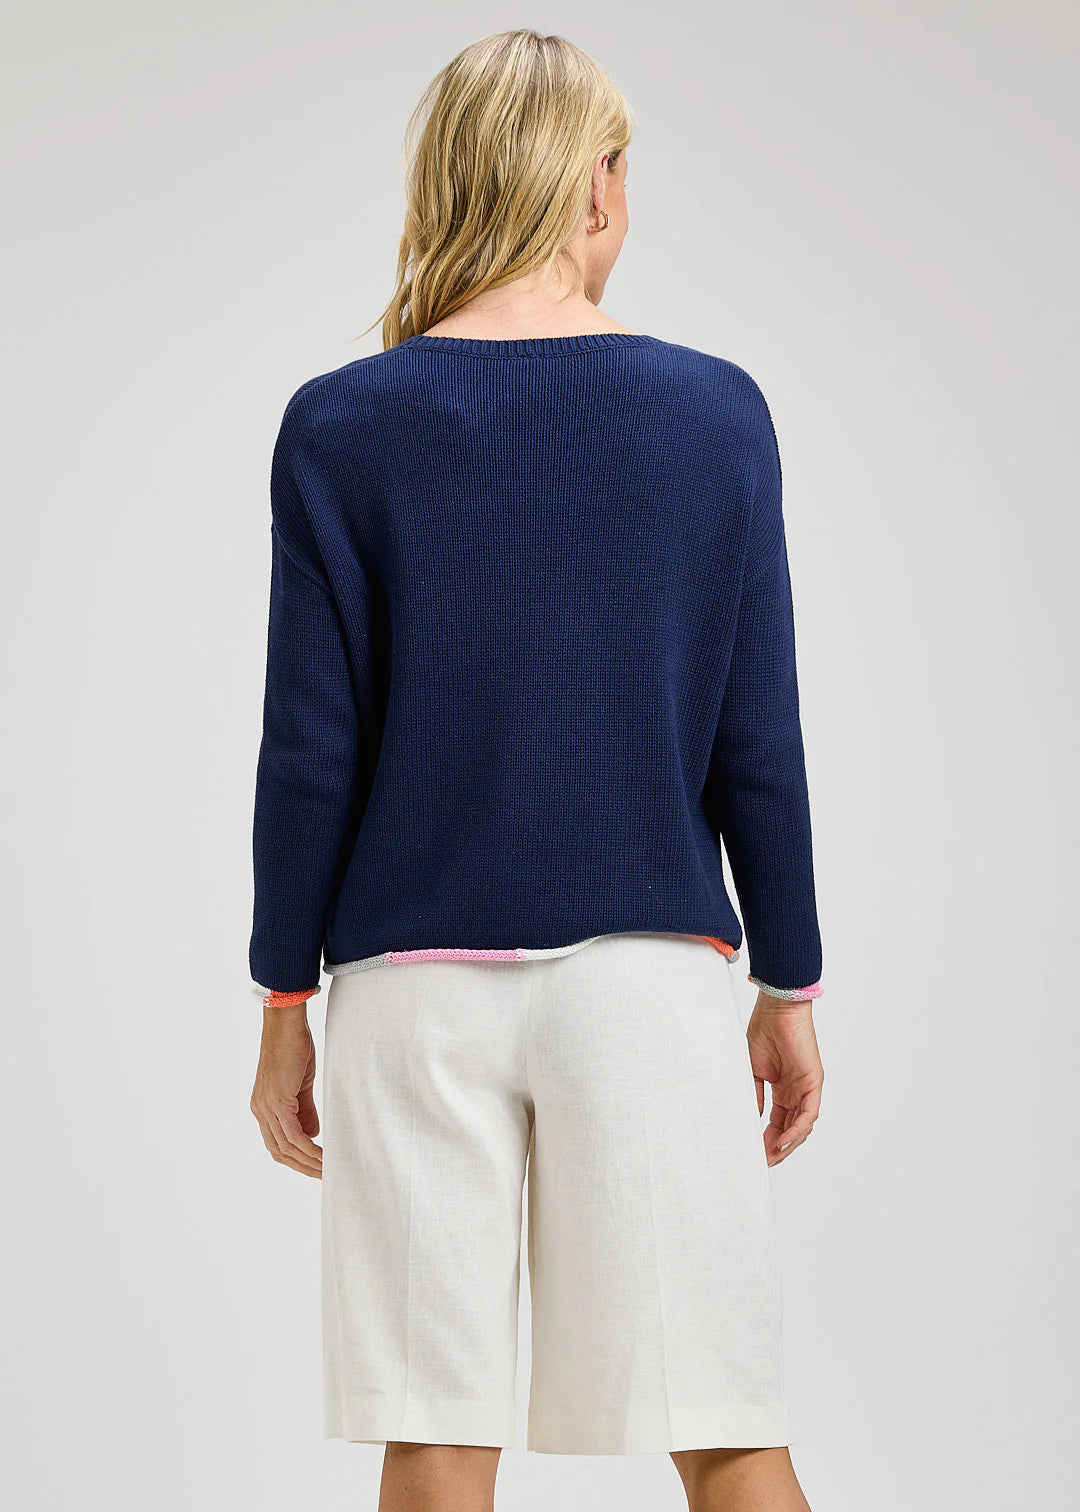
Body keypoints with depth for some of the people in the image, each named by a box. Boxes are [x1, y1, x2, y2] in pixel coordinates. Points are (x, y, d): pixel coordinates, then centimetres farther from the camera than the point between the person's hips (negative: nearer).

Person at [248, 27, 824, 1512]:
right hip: (652, 972, 0)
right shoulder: (714, 413, -1)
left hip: (417, 986, 0)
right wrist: (791, 992, 11)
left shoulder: (341, 429, -2)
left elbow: (310, 750, -3)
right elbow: (757, 743, 1)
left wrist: (283, 1003, 7)